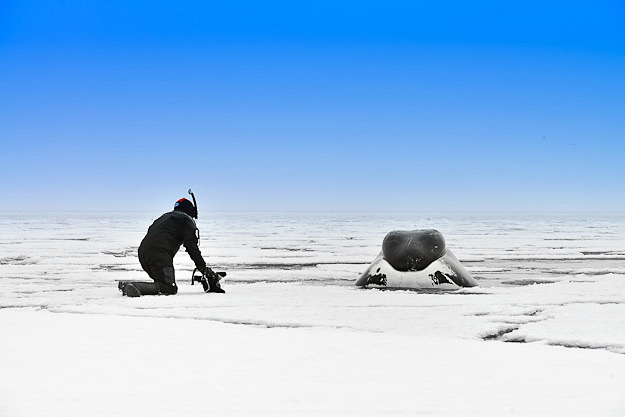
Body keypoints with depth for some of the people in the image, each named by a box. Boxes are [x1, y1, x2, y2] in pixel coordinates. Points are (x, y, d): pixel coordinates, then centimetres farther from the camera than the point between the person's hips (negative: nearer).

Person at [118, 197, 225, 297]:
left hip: (142, 252, 8)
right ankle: (132, 287, -32)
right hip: (160, 254, -8)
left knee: (162, 283, 15)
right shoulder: (187, 219, 11)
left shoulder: (165, 217, 35)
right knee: (169, 288, -12)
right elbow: (192, 247, -1)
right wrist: (204, 269, 2)